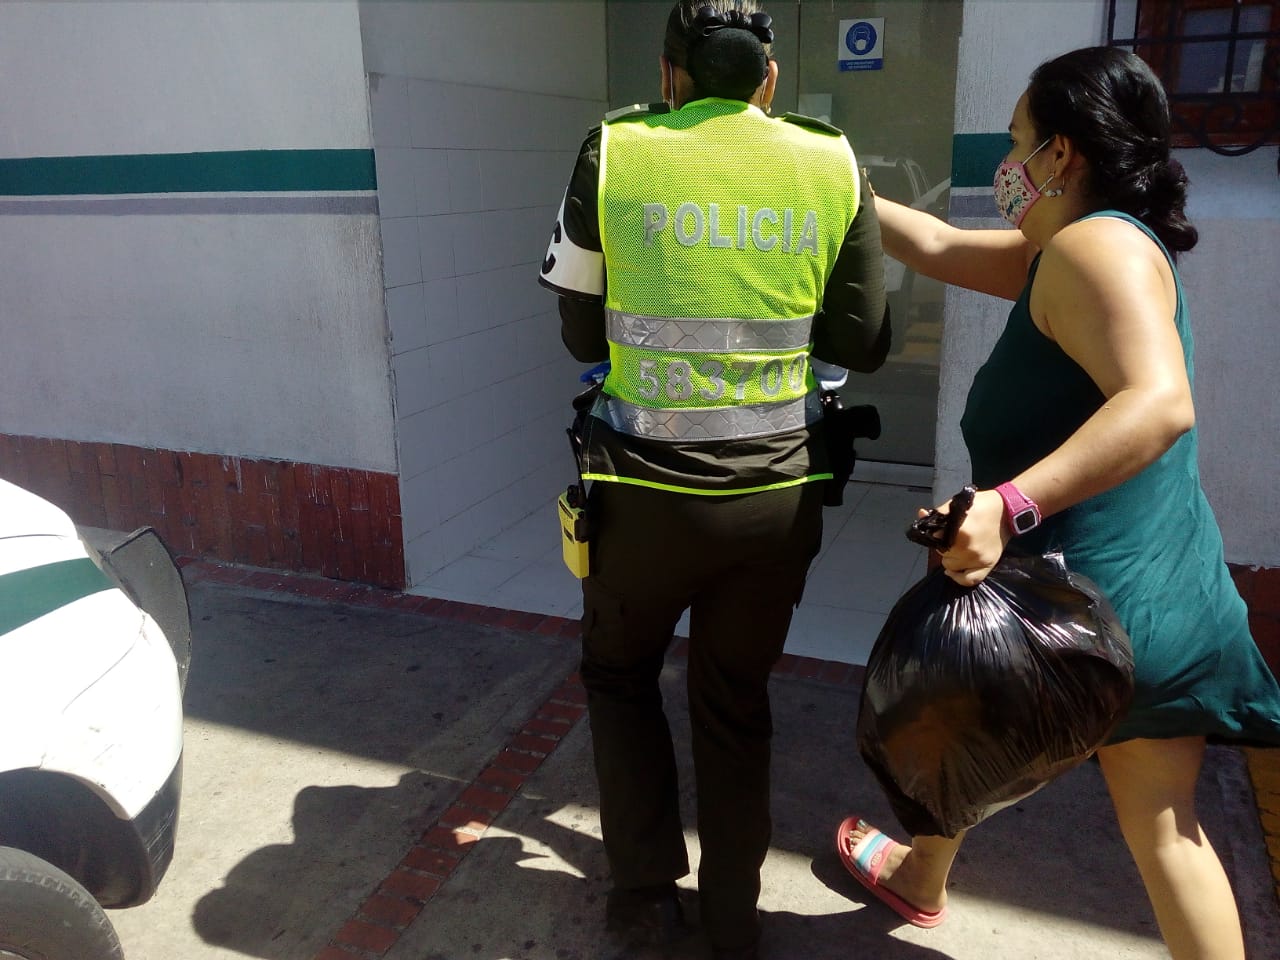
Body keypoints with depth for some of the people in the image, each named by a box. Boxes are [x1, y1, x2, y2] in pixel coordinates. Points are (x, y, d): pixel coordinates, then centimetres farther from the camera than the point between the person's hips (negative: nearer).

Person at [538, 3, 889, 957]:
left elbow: (582, 334, 3)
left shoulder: (613, 154, -4)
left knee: (619, 674, 24)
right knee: (736, 705, 20)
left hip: (645, 487, -1)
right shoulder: (832, 164, -1)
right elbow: (864, 343, 5)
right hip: (778, 493, 2)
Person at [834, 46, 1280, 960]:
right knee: (1166, 826, 14)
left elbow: (1160, 402, -33)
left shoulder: (1093, 246, -18)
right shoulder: (1072, 248, 11)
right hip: (1176, 595, 8)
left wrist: (1009, 505, -39)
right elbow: (938, 246, 18)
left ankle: (922, 879, 49)